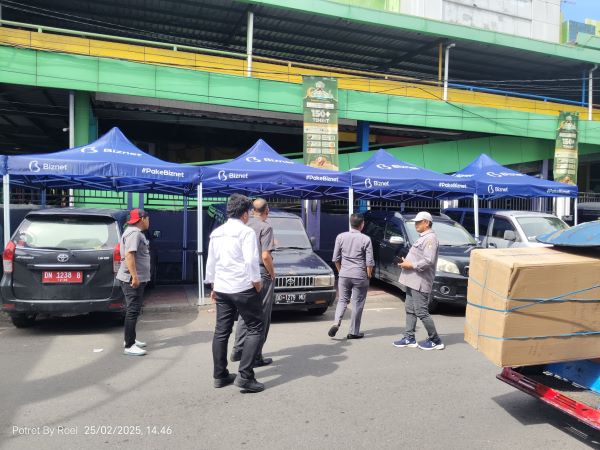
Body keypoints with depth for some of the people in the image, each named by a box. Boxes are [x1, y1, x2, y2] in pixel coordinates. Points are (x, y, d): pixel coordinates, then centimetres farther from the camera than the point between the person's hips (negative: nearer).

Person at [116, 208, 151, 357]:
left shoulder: (137, 232, 17)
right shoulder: (133, 233, -16)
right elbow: (129, 255, -26)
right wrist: (134, 276, -29)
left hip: (138, 278, 11)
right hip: (132, 279, -11)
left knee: (134, 310, 18)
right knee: (133, 311, -7)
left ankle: (131, 339, 29)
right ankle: (129, 346, -3)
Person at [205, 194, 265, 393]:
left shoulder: (216, 233, 12)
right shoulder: (246, 231, -10)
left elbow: (210, 262, 16)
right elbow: (251, 260, -19)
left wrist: (213, 285, 23)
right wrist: (256, 282, -6)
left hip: (221, 289, 7)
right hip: (243, 288, -7)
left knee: (221, 331, 12)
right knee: (255, 329, 1)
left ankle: (220, 375, 19)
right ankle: (245, 376, -5)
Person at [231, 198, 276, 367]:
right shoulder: (265, 227, -12)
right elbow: (265, 256, -20)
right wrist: (272, 273, -4)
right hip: (261, 274, -7)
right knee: (261, 316, 2)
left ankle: (238, 350, 24)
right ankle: (255, 356, 6)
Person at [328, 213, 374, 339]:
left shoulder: (341, 237, -1)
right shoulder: (365, 239, -9)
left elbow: (336, 258, 3)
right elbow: (369, 262, -8)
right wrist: (369, 275, 7)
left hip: (344, 275, 3)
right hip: (360, 276, -2)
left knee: (342, 300, 15)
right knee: (357, 303, 8)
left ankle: (336, 323, -6)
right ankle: (354, 332, 14)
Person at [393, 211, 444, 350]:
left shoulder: (430, 238, -13)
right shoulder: (422, 238, 19)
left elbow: (428, 261, -23)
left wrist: (411, 265, -17)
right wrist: (406, 262, 8)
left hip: (420, 281, -10)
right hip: (412, 280, 10)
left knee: (421, 312, -5)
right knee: (410, 309, 12)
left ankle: (435, 340, 8)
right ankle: (409, 338, 20)